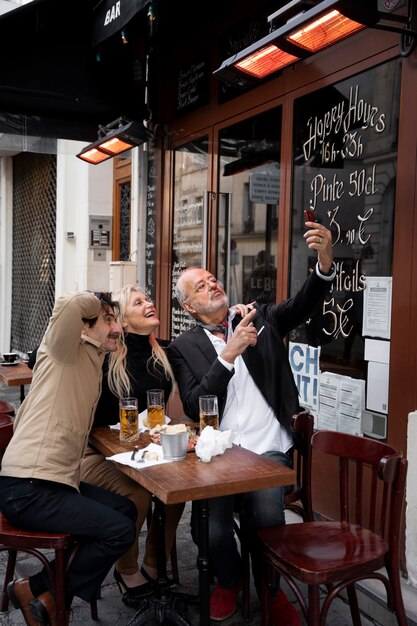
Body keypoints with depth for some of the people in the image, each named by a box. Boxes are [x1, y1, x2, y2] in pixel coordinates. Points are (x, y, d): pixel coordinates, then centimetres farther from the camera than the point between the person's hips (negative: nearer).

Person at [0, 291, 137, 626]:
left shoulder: (93, 363, 18)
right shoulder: (65, 350, -7)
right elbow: (70, 304, -28)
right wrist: (97, 302, -7)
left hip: (59, 480, 10)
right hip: (27, 488, -10)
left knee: (126, 509, 15)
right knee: (120, 530, -11)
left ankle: (50, 593, 15)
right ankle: (39, 591, 8)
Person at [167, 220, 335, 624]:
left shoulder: (261, 319, 11)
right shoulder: (184, 347, 6)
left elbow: (303, 304, -6)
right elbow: (193, 407, -6)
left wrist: (325, 261, -26)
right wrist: (228, 354, -16)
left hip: (269, 450, 0)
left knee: (266, 520, -24)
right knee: (208, 527, -21)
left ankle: (270, 590, 12)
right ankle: (228, 581, 18)